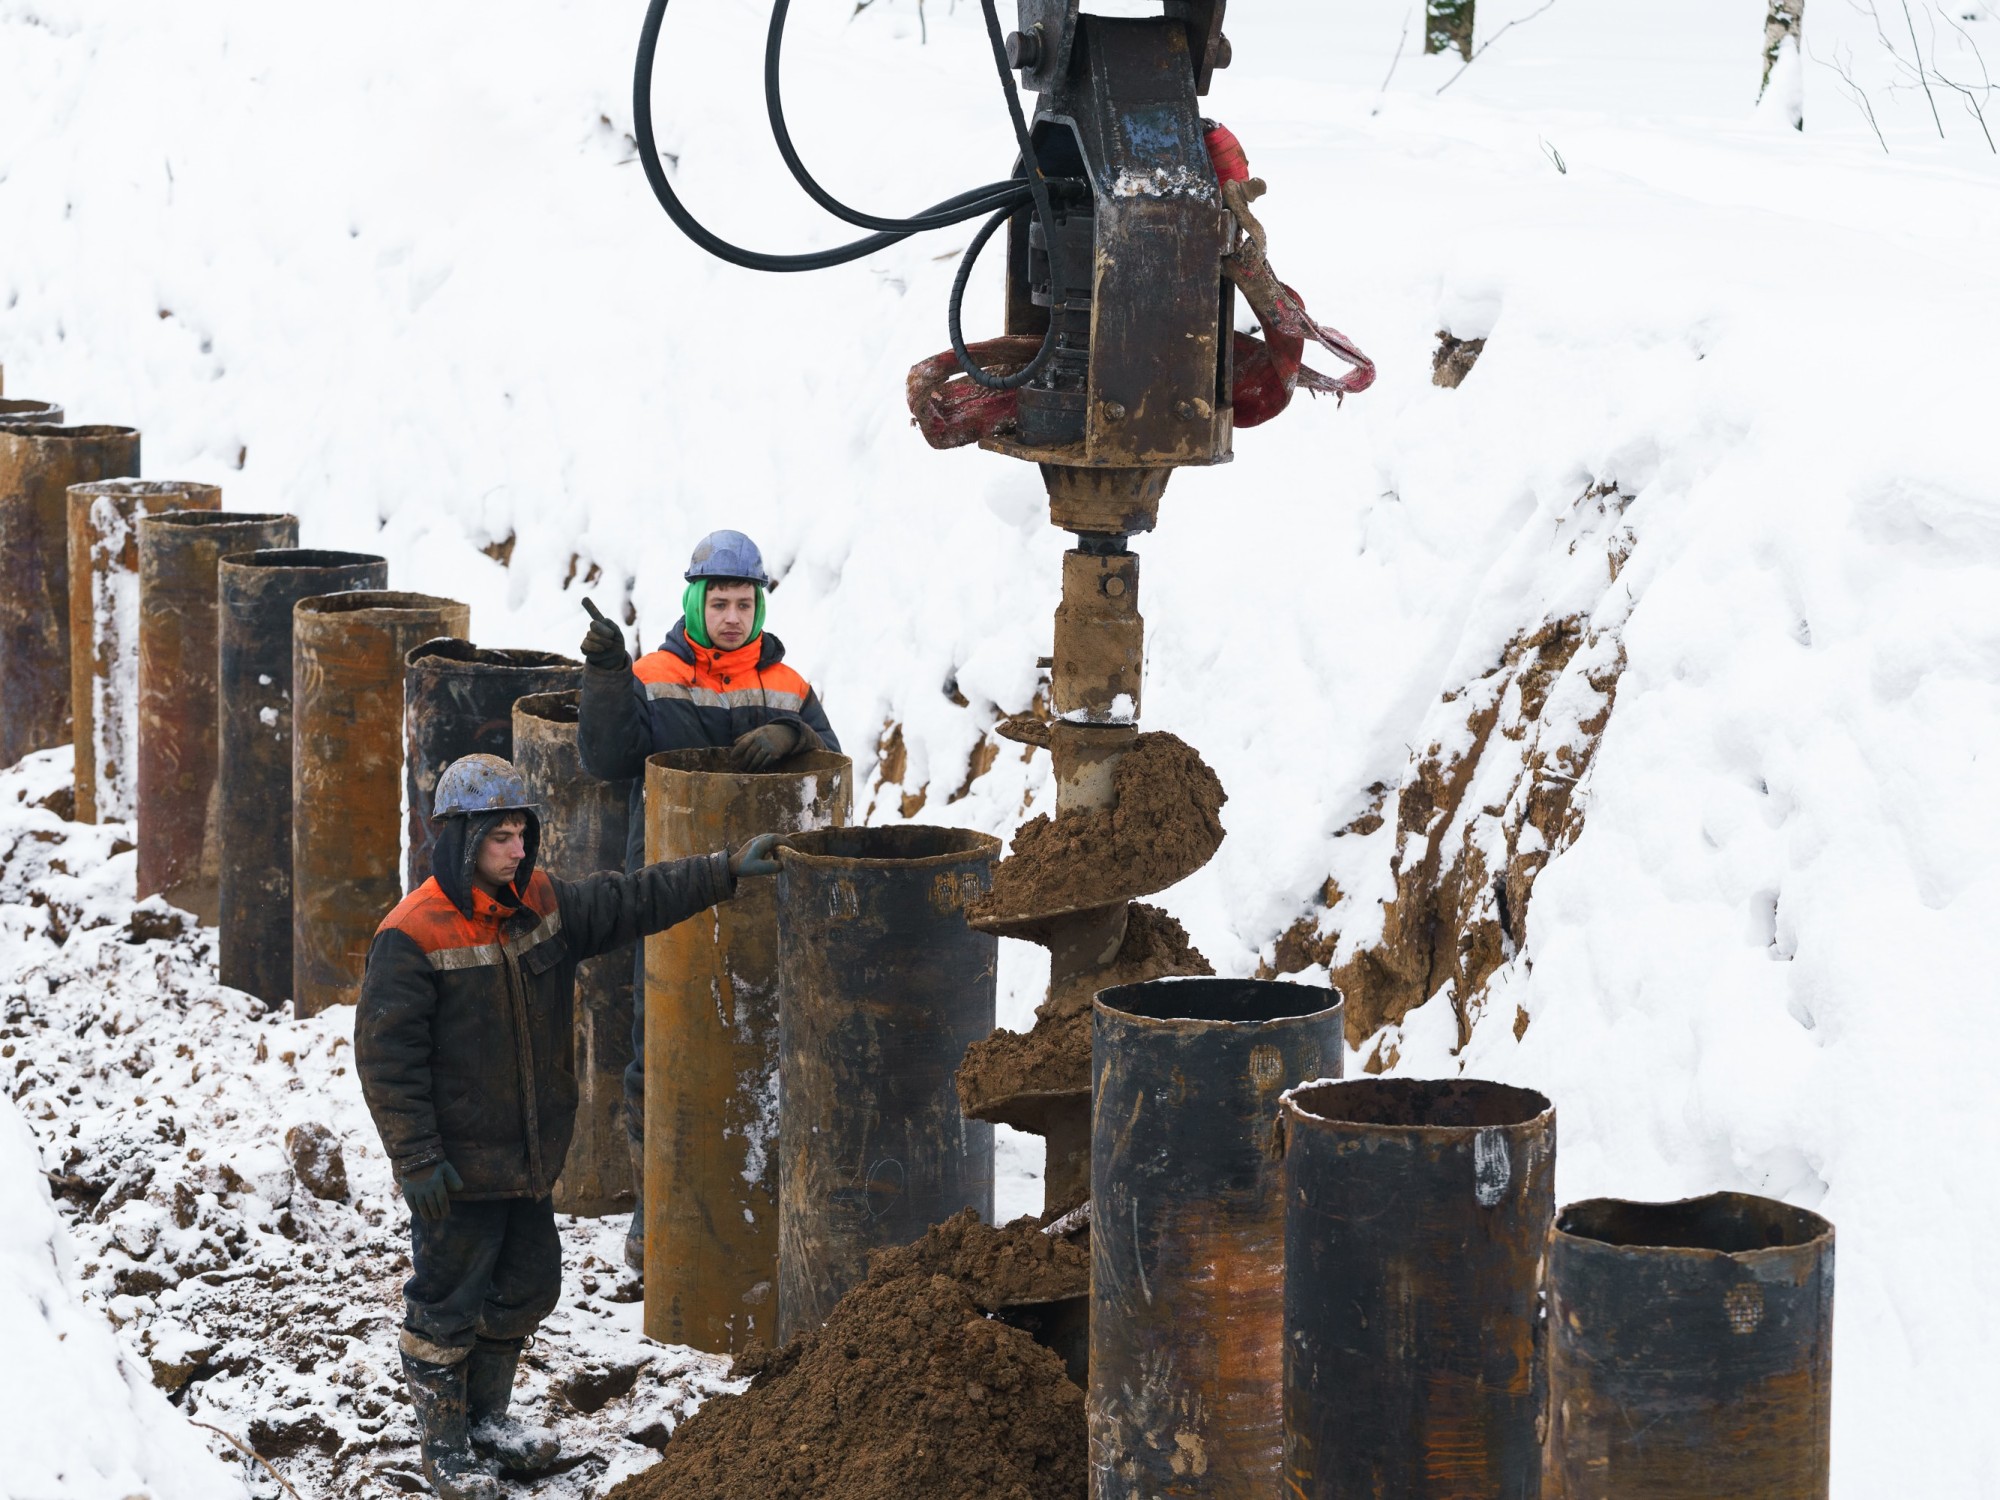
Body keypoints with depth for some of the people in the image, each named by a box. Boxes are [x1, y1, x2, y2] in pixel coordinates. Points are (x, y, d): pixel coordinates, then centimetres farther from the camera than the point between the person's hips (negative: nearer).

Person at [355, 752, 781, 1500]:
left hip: (531, 1157, 7)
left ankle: (486, 1415, 38)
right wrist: (416, 1157, -19)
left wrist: (727, 869, 5)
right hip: (459, 1166, -7)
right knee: (446, 1305, 5)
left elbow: (635, 900, 12)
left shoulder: (544, 906, 1)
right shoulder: (412, 935, -19)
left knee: (524, 1287, 19)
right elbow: (386, 1056, -18)